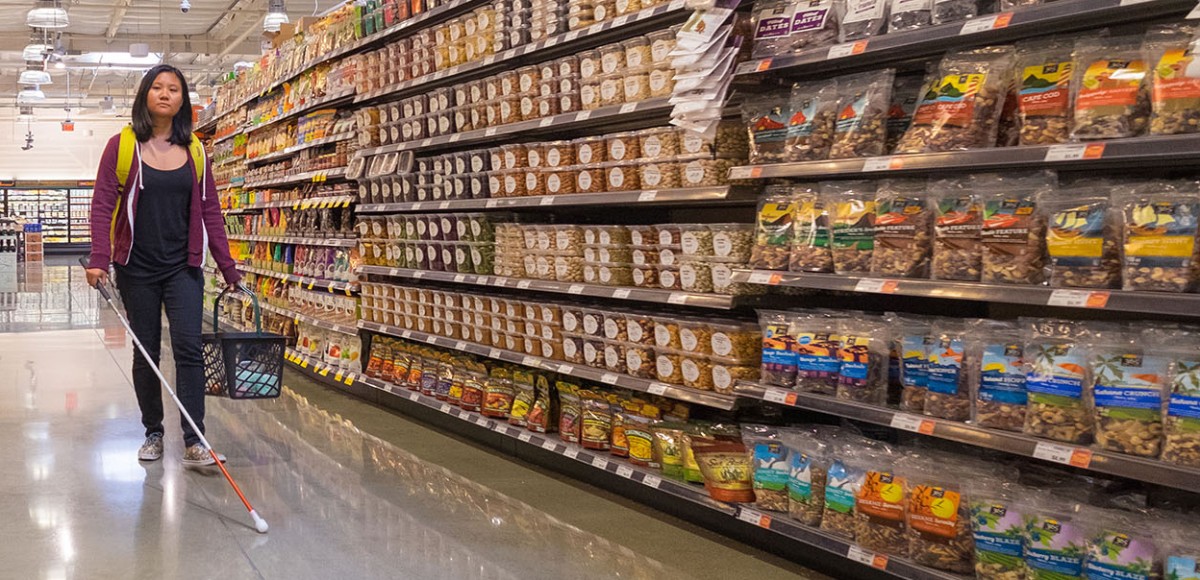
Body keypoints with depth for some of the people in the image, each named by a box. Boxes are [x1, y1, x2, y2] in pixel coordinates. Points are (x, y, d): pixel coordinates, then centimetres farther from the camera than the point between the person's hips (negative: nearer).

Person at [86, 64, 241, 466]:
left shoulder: (195, 152, 5)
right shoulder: (122, 146, -1)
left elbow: (210, 212, 7)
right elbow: (103, 205, -5)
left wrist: (228, 269, 4)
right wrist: (99, 259, -17)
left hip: (183, 267, 1)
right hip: (137, 268, -1)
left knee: (189, 347, -10)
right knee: (146, 352, 8)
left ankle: (193, 442, -11)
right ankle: (153, 433, 22)